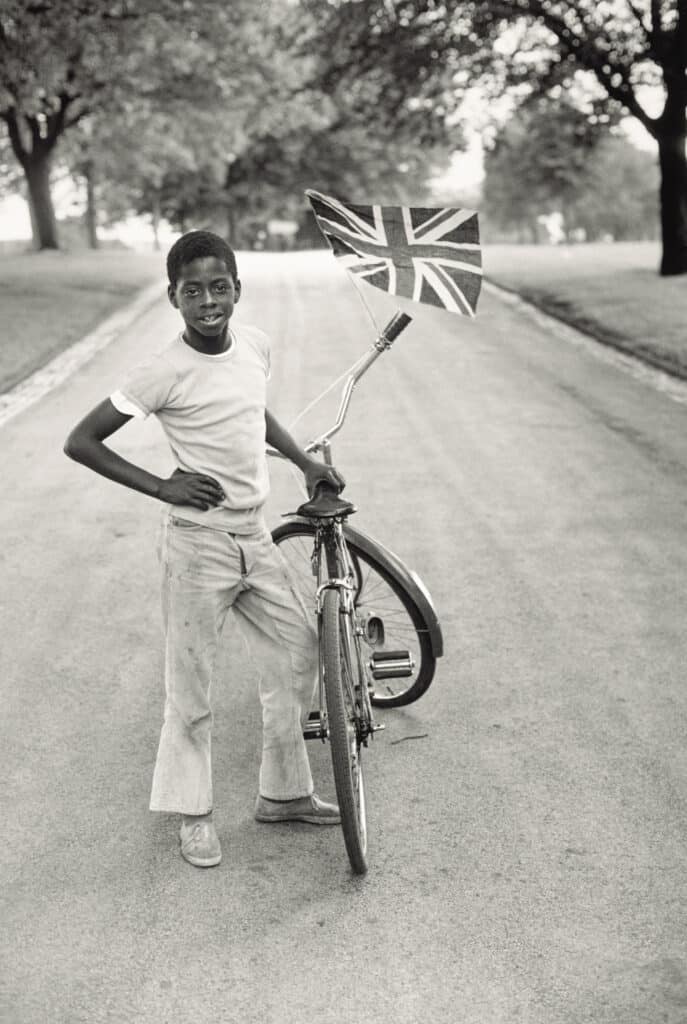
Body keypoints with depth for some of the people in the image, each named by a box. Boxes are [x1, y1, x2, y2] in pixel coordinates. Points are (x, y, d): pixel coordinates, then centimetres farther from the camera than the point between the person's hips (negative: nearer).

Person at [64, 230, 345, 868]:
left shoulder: (254, 344, 1)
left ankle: (283, 793, 27)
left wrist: (306, 462, 19)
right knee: (191, 678, 3)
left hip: (254, 537, 7)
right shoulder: (166, 373, -18)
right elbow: (80, 442, -13)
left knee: (298, 648, 12)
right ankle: (194, 814, 21)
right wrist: (161, 487, -17)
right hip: (197, 542, -7)